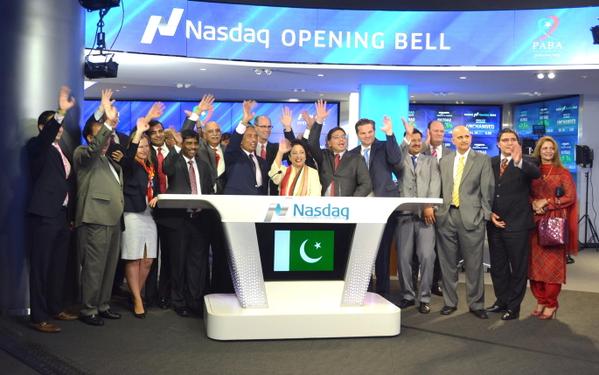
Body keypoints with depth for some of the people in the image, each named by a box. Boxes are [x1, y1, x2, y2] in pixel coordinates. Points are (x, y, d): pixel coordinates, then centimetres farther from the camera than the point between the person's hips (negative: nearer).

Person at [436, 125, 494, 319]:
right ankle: (450, 302, 19)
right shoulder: (444, 161, 14)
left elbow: (487, 189, 0)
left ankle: (476, 304, 12)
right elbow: (439, 188, 14)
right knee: (448, 263, 8)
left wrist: (486, 214, -4)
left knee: (474, 264, 1)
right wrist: (436, 209, 6)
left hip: (471, 216, -3)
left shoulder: (482, 160, 4)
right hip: (446, 216, 3)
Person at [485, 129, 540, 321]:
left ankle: (513, 306, 16)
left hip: (517, 225, -4)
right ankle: (501, 301, 29)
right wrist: (490, 213, 0)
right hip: (494, 223, 5)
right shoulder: (491, 163, 7)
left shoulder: (525, 163, -5)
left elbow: (536, 173, -28)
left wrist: (518, 161, -44)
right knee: (497, 266, 15)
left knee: (518, 268, 5)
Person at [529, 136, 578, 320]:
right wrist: (534, 203, -9)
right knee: (536, 262, 2)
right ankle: (540, 301, 12)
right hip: (536, 222, 3)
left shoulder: (563, 172, 3)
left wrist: (547, 203, -10)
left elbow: (570, 197, -2)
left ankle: (551, 304, 4)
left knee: (552, 263, -4)